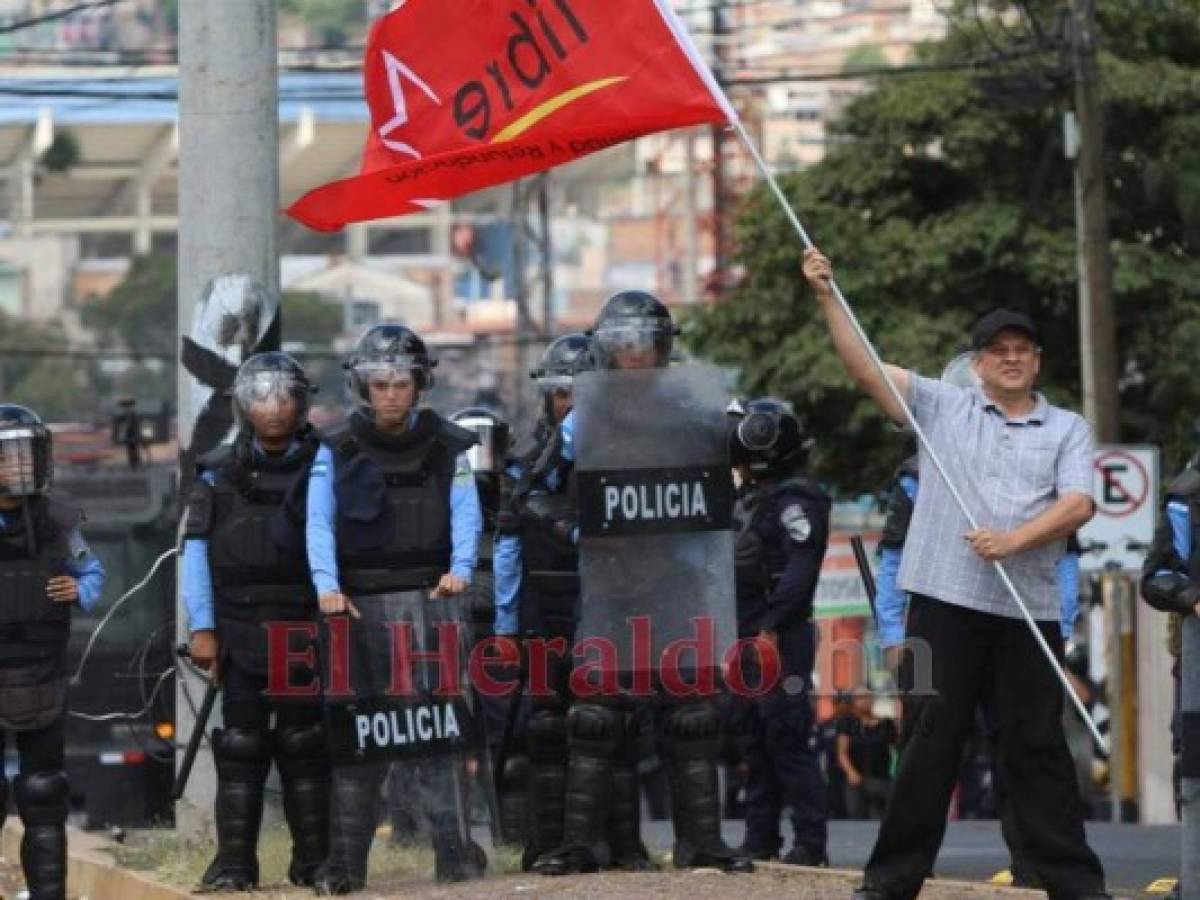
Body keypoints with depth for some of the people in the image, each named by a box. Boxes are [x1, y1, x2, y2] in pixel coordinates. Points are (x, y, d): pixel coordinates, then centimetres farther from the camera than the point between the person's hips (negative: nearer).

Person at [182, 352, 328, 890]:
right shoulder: (219, 473, 6)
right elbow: (196, 552, 4)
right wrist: (202, 628, -3)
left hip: (306, 630, 0)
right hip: (240, 635, 0)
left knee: (304, 748, 3)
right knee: (240, 749, 0)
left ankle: (313, 860, 9)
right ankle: (233, 863, 1)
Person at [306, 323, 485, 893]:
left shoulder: (447, 447, 10)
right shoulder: (336, 451, 9)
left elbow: (465, 512, 0)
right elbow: (318, 521, -2)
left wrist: (459, 570, -19)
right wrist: (327, 585, -18)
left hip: (428, 600, -1)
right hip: (356, 605, 1)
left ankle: (456, 853, -7)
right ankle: (345, 863, 0)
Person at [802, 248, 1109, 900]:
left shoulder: (1067, 430, 12)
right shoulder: (941, 406, 12)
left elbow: (1078, 504, -2)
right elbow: (866, 368, 5)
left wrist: (1015, 539, -17)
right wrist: (827, 298, -6)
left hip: (1028, 609, 0)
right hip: (946, 600, 0)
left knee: (1037, 745, 2)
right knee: (931, 739, 0)